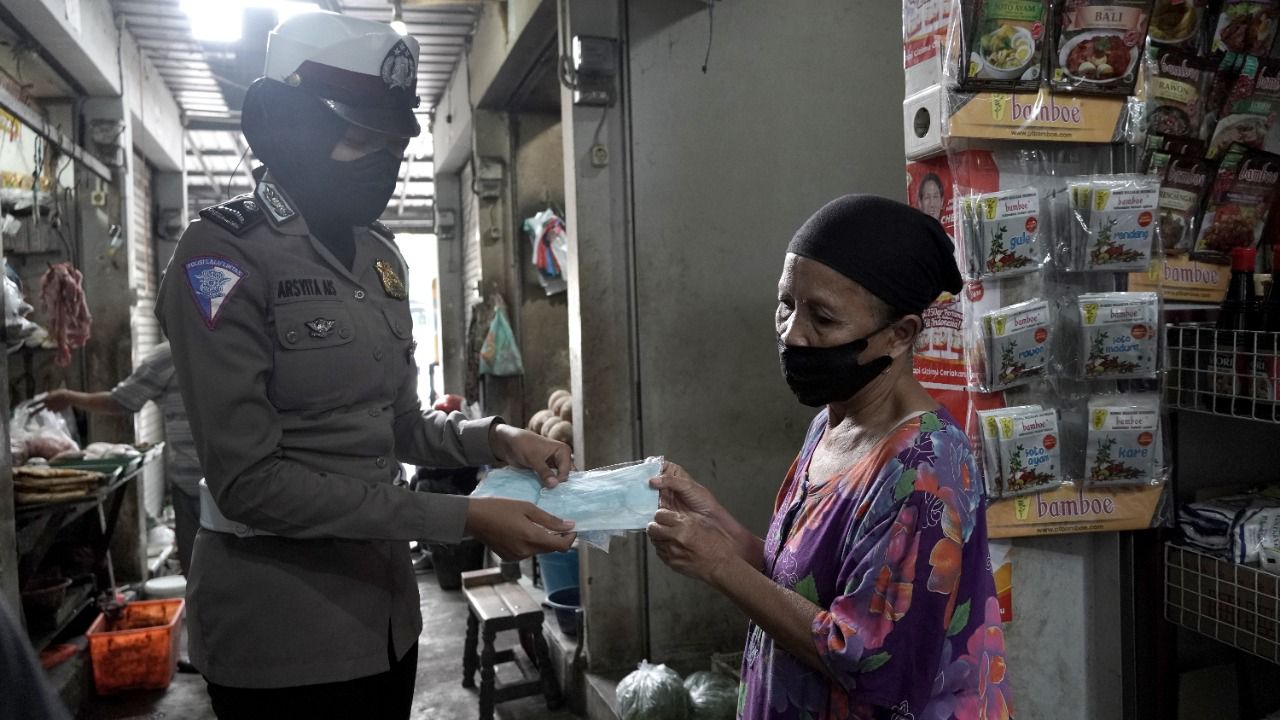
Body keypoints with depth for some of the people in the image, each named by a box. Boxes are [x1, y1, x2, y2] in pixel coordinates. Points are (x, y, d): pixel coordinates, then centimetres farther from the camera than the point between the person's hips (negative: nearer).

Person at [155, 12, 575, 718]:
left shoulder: (378, 253, 8)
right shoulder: (223, 253, -15)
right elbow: (249, 481, -21)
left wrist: (494, 438, -6)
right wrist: (462, 517, -23)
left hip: (386, 612, 7)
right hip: (278, 631, -7)